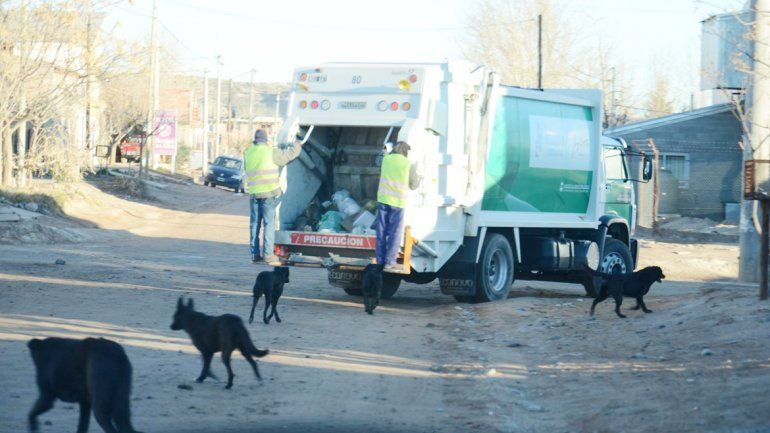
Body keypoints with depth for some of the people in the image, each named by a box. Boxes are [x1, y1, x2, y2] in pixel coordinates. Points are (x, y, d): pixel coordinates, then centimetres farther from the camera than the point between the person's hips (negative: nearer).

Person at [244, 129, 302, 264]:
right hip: (269, 192, -4)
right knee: (269, 224, -1)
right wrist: (297, 145, 18)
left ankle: (255, 254, 12)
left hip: (253, 193, 4)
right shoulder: (271, 152, -8)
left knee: (254, 224, 10)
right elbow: (289, 155, 1)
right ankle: (268, 254, -4)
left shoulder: (248, 153, 6)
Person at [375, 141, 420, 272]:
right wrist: (417, 176, 25)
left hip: (383, 198, 4)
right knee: (394, 233, 2)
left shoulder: (386, 159, 5)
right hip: (398, 202, -4)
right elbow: (414, 185, 6)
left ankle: (380, 259, 13)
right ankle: (389, 262, 0)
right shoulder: (408, 165, -4)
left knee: (382, 231, 10)